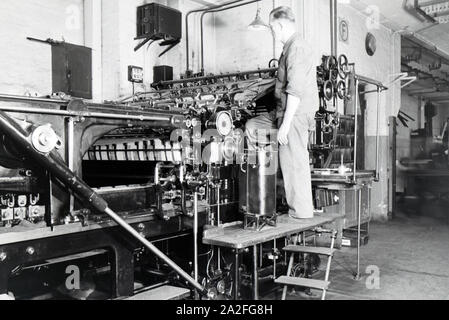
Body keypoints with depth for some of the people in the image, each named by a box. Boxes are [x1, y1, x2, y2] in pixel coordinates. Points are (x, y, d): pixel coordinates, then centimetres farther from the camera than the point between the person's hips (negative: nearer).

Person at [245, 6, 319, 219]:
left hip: (295, 113, -10)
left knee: (293, 162, -4)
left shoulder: (296, 48, -15)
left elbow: (295, 91, -23)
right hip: (286, 112, 10)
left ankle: (301, 211, 6)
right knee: (252, 126, 16)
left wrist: (285, 124, -22)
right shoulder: (293, 46, 18)